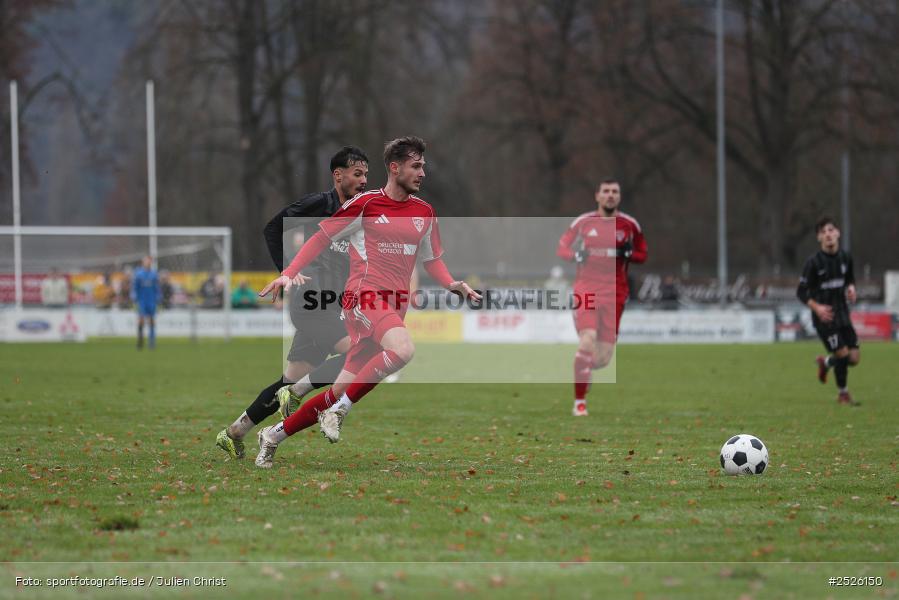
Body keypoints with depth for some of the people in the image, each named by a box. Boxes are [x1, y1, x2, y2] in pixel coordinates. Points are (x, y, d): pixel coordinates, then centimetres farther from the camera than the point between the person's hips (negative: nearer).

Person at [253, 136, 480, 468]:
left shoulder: (424, 211, 15)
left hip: (394, 307, 6)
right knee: (403, 349, -35)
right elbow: (321, 238, 5)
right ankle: (338, 412, -22)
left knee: (340, 393, 2)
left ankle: (273, 435, 18)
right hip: (365, 295, -6)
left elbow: (432, 259, 25)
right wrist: (289, 273, -6)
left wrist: (453, 284, 5)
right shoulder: (365, 204, -2)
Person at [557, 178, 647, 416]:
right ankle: (579, 402, -14)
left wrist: (627, 253, -8)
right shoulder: (583, 222, 3)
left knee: (604, 357, -2)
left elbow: (643, 255, 14)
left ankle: (587, 367, 36)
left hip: (614, 292, 2)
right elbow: (561, 249, 10)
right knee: (588, 340, -21)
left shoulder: (630, 225, 6)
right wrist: (576, 254, -12)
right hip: (586, 288, -2)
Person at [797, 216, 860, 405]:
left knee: (854, 358, 1)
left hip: (842, 313, 5)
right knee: (842, 353, -10)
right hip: (824, 316, -5)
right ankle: (843, 394, 13)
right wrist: (817, 308, -24)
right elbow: (801, 292, -10)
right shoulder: (813, 262, -13)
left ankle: (825, 363, 34)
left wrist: (851, 288, -4)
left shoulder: (845, 257, 2)